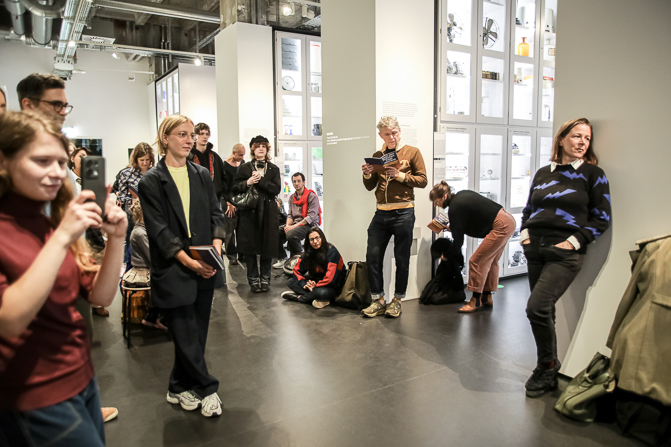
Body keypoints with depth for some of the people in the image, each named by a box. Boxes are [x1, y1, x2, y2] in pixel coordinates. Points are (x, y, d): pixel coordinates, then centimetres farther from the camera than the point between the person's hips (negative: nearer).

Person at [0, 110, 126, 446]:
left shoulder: (52, 222, 4)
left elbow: (100, 295, 0)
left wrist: (115, 239, -15)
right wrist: (61, 238, -28)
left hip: (82, 378, 6)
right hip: (35, 398, -6)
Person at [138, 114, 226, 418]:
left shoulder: (202, 175, 10)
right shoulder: (151, 182, -4)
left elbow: (215, 214, 9)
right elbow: (158, 230, -9)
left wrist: (216, 246, -10)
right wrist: (189, 261, -18)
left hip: (205, 267, 5)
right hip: (173, 270, -5)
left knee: (197, 332, 12)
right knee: (186, 334, 1)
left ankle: (180, 388, 31)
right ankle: (206, 389, 19)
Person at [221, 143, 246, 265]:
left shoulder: (242, 163, 10)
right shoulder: (225, 165, -9)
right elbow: (224, 186, -11)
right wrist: (229, 202, -14)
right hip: (229, 201, -5)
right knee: (230, 229, -2)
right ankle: (231, 256, 5)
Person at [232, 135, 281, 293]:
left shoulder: (273, 169, 10)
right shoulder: (245, 168, 9)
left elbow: (277, 189, -4)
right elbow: (234, 188, 4)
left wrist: (260, 180, -12)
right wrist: (247, 183, -12)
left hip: (268, 212, 1)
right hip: (249, 212, 0)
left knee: (268, 246, 3)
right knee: (250, 246, 0)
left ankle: (265, 278, 16)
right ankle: (253, 280, 12)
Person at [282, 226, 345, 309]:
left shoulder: (332, 252, -17)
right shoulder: (308, 253, 2)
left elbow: (331, 278, -25)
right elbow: (297, 270, 5)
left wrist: (315, 287, -18)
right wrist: (304, 284, -13)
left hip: (332, 287, -7)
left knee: (322, 292, -41)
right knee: (290, 282, -7)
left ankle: (298, 297, -15)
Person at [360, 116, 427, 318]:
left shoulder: (412, 152, 4)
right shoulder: (377, 156, 15)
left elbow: (422, 180, -3)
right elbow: (370, 187, 16)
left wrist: (400, 176, -15)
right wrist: (367, 175, -5)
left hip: (403, 212, -4)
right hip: (381, 213, 4)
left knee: (402, 259, 4)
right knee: (372, 256, 1)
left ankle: (397, 300, 17)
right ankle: (378, 300, 13)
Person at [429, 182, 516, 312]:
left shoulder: (455, 207, -16)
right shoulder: (461, 195, 10)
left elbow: (458, 239, -12)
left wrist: (446, 256, 4)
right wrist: (452, 226, 19)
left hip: (500, 226, -10)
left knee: (476, 261, -5)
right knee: (490, 261, 17)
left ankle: (476, 301, 2)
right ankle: (487, 298, 26)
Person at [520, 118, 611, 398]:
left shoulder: (593, 174, 2)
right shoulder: (543, 173, 13)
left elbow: (601, 219, 0)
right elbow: (528, 209, 21)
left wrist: (575, 241, -10)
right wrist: (524, 233, 5)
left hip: (565, 255, -5)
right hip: (535, 251, 5)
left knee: (537, 307, -17)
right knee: (544, 311, 11)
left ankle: (547, 366, 7)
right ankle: (548, 373, 27)